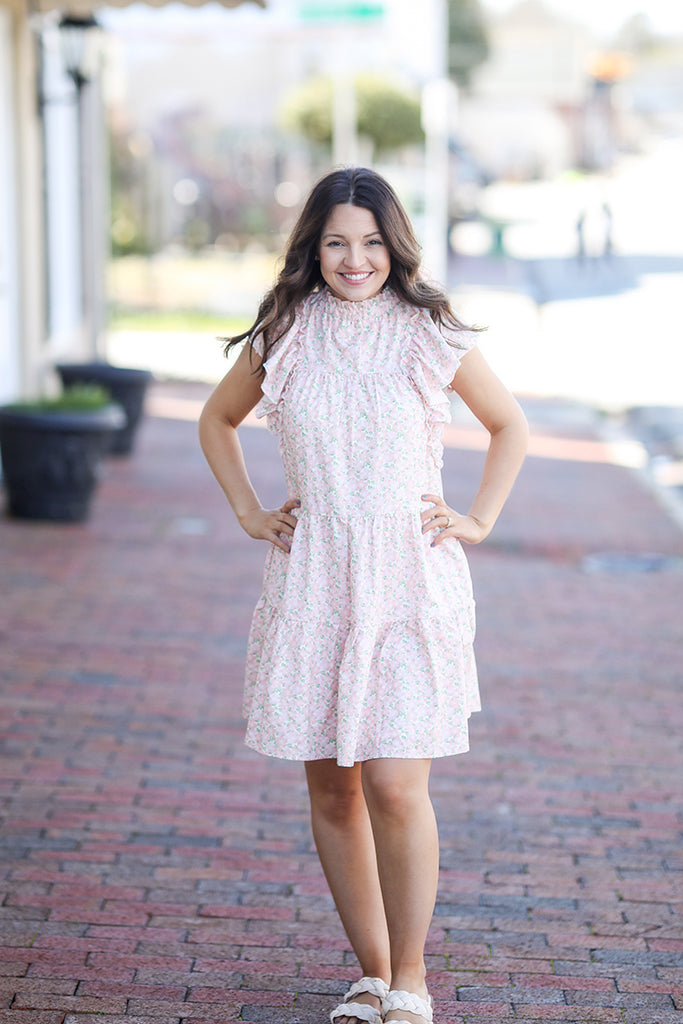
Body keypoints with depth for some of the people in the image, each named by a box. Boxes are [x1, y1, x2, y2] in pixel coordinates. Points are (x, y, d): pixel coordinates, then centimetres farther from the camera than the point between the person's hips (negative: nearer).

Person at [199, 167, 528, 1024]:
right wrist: (249, 514, 12)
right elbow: (216, 421, 22)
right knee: (331, 792, 5)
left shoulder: (430, 337, -1)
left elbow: (509, 425, 14)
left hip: (410, 582, -2)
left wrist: (479, 521, 6)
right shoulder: (281, 338, 4)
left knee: (394, 786, -11)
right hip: (311, 583, 3)